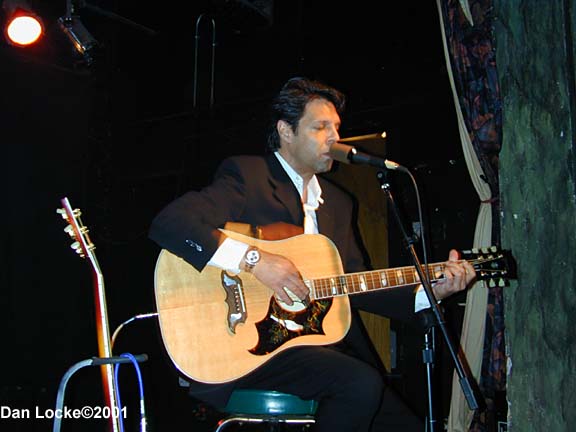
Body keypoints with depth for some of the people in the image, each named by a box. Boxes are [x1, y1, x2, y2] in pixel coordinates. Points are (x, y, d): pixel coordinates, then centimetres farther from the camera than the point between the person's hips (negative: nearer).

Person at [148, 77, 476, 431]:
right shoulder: (245, 174, -4)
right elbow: (168, 223, -18)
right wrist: (254, 259, -26)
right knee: (362, 383, -26)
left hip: (324, 343, 7)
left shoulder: (339, 202, 18)